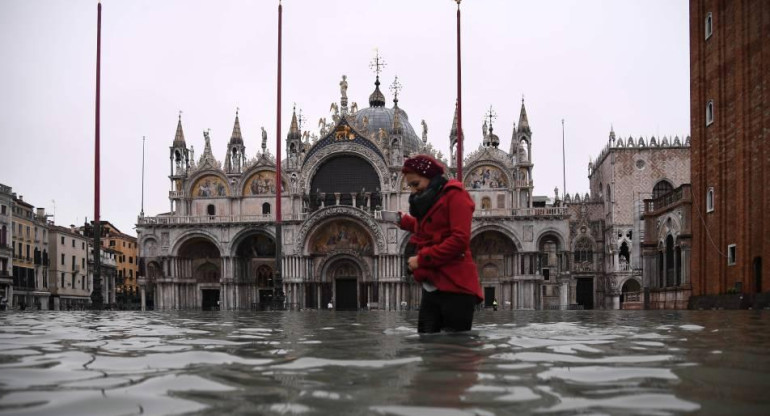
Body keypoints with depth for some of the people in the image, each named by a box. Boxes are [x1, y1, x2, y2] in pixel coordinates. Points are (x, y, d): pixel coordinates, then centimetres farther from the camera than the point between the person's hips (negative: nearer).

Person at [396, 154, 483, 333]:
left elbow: (459, 240, -17)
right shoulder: (429, 201, 22)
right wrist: (406, 222, 20)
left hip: (455, 287, -8)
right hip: (432, 287, 9)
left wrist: (421, 259, -15)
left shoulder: (454, 195, -5)